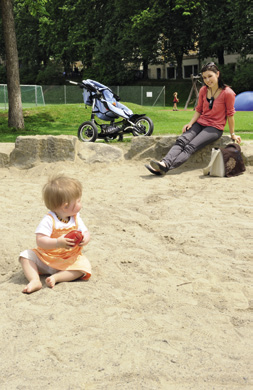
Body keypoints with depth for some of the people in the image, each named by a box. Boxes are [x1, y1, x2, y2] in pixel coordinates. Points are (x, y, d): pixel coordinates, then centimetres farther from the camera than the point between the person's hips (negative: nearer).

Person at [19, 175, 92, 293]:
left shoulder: (76, 218, -4)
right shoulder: (49, 221, -22)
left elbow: (86, 233, -1)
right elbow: (40, 240, -29)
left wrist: (84, 239, -26)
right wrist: (58, 242, -44)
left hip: (69, 261, 2)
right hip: (45, 259, -2)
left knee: (84, 266, -23)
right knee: (26, 255, -19)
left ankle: (56, 277, -23)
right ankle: (35, 281, -30)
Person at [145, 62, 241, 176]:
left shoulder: (227, 93, -11)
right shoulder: (203, 90, 5)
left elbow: (230, 114, -3)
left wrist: (232, 134, 5)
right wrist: (190, 123, -3)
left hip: (215, 128, -5)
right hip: (200, 123, 6)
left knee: (191, 146, -27)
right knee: (181, 140, -23)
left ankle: (166, 168, -46)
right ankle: (164, 163, -43)